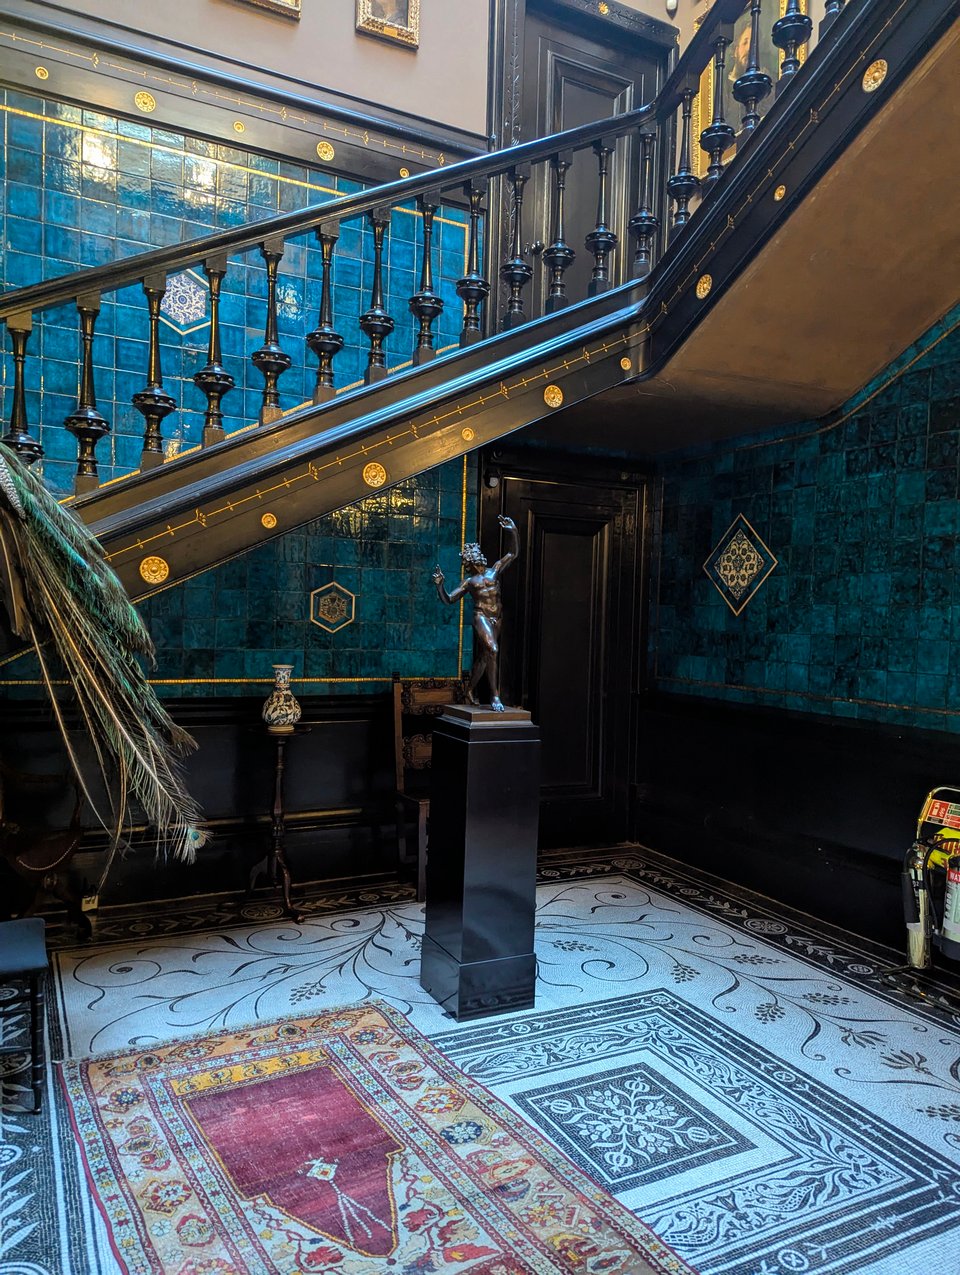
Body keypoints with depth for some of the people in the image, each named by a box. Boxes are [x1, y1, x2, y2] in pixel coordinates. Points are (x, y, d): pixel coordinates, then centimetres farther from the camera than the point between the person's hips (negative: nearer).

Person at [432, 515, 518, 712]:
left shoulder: (495, 570, 12)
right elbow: (448, 599, 8)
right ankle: (494, 696, -20)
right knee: (492, 650, -23)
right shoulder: (469, 581, 8)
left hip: (497, 618, 4)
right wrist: (439, 585, -7)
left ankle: (471, 689, 29)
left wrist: (512, 531, -1)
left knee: (483, 656, 12)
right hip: (481, 617, -4)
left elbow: (513, 553, 10)